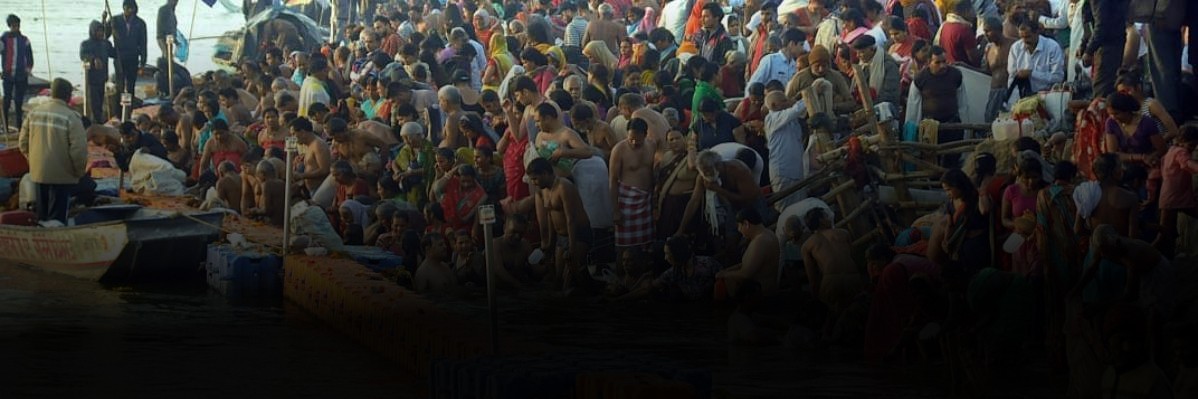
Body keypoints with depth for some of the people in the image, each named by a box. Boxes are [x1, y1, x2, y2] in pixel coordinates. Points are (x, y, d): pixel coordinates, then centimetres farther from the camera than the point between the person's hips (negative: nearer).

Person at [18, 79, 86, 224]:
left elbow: (23, 141, 7)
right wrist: (80, 171, -4)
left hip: (38, 172, 5)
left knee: (42, 214, 18)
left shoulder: (34, 112, 1)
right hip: (62, 175, -5)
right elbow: (79, 149, -20)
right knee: (57, 217, 1)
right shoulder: (71, 117, -16)